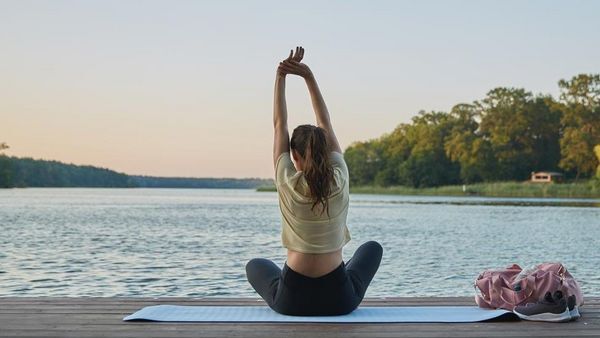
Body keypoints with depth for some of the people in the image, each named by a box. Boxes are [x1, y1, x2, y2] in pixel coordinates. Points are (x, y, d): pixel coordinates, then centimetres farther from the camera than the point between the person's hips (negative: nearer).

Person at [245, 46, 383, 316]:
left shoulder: (288, 183, -11)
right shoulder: (340, 180, -8)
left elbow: (280, 125, -1)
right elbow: (326, 124, 2)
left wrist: (281, 76, 1)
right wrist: (308, 76, 3)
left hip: (292, 300, 0)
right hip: (338, 299, 1)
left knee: (255, 265, 35)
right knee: (372, 248, 34)